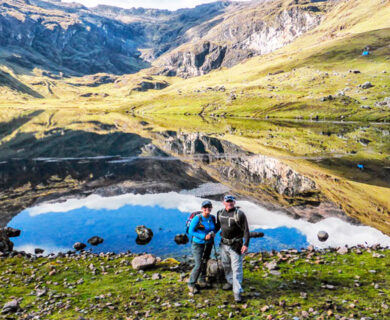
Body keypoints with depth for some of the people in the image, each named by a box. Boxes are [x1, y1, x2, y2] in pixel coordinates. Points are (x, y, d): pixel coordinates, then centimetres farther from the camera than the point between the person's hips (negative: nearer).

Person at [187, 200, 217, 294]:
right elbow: (191, 231, -17)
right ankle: (191, 284, 8)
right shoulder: (197, 218, -20)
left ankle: (202, 281, 36)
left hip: (208, 244, 5)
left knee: (205, 263, 16)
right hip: (198, 244, -5)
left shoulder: (212, 218, -3)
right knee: (198, 265, -9)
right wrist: (203, 236, -24)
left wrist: (213, 233, -12)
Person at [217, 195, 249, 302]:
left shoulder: (239, 214, -15)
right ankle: (230, 281, 43)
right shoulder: (220, 213, 4)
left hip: (235, 245, -6)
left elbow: (246, 230, -15)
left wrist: (246, 244, -19)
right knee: (226, 265, 21)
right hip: (224, 244, 6)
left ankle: (237, 292, -1)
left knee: (236, 268, -6)